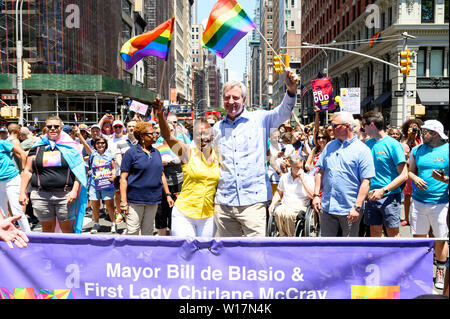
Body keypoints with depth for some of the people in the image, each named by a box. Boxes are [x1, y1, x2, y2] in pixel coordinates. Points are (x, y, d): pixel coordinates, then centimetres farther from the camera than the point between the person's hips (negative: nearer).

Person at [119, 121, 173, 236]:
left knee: (148, 231, 14)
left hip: (153, 200, 5)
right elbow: (123, 178, -8)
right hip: (135, 200, -5)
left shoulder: (156, 152, 12)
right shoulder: (131, 152, -6)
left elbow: (161, 175, 18)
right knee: (132, 231, -2)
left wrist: (168, 194, 13)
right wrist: (123, 202, -14)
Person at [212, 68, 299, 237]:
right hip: (223, 202, 4)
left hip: (253, 200, -3)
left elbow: (283, 113, -15)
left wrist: (291, 89, -33)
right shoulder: (217, 127, 13)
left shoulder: (259, 120, 2)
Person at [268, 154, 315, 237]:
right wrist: (273, 203, 6)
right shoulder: (284, 177, 17)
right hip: (285, 205, 3)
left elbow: (313, 196, -6)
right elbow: (279, 193, 25)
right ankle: (283, 236, -20)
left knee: (288, 214, -36)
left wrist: (303, 180, -8)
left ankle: (291, 236, -20)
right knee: (277, 212, -32)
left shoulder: (309, 178, 5)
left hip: (300, 207, -3)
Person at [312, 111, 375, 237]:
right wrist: (316, 195, 4)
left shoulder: (362, 150, -7)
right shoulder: (329, 146, 10)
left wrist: (357, 207, -17)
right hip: (327, 207, 5)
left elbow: (366, 181, -12)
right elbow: (320, 171, 13)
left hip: (349, 210, -4)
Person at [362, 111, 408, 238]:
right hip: (371, 196, 5)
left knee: (393, 233, 1)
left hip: (390, 197, -5)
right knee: (375, 231, 11)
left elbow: (403, 175, -12)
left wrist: (383, 190, -19)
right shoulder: (368, 144, 9)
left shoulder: (393, 144, -10)